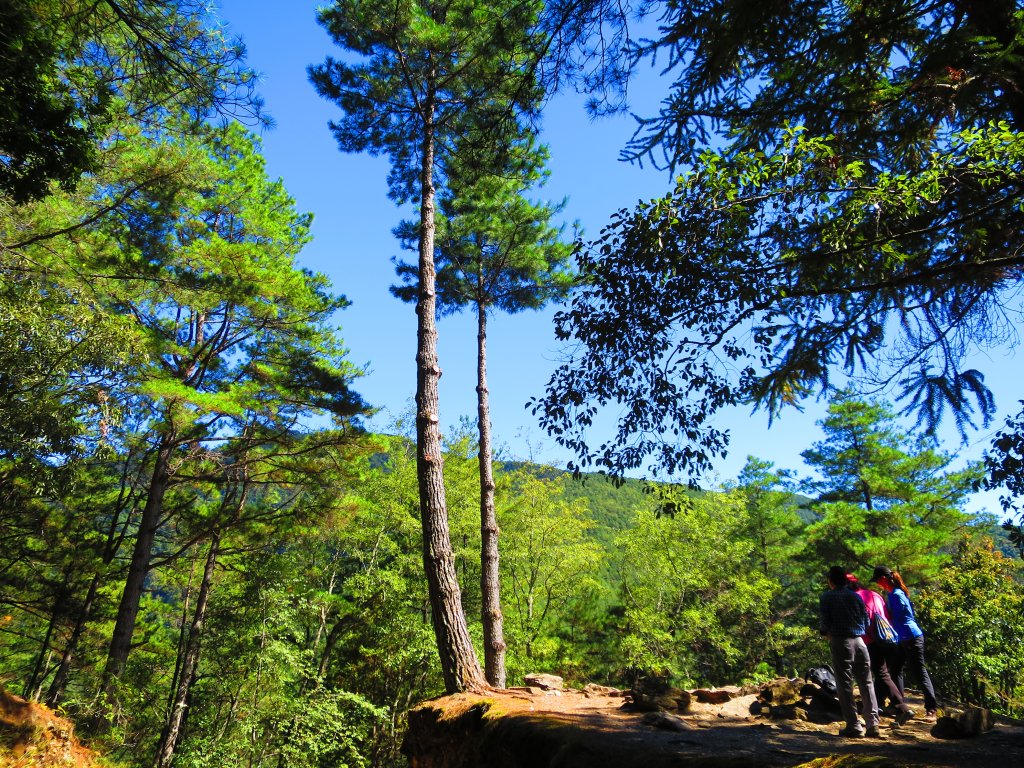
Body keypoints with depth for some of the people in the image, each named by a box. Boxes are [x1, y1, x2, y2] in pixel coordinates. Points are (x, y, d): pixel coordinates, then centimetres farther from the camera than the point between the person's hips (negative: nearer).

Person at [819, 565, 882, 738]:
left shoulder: (827, 597, -1)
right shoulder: (855, 596, 9)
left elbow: (825, 622, -5)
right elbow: (866, 621, 10)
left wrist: (828, 634, 14)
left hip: (840, 643, -4)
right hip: (859, 641, 4)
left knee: (845, 685, 2)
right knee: (866, 683, 10)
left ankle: (853, 726, 0)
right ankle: (872, 725, 7)